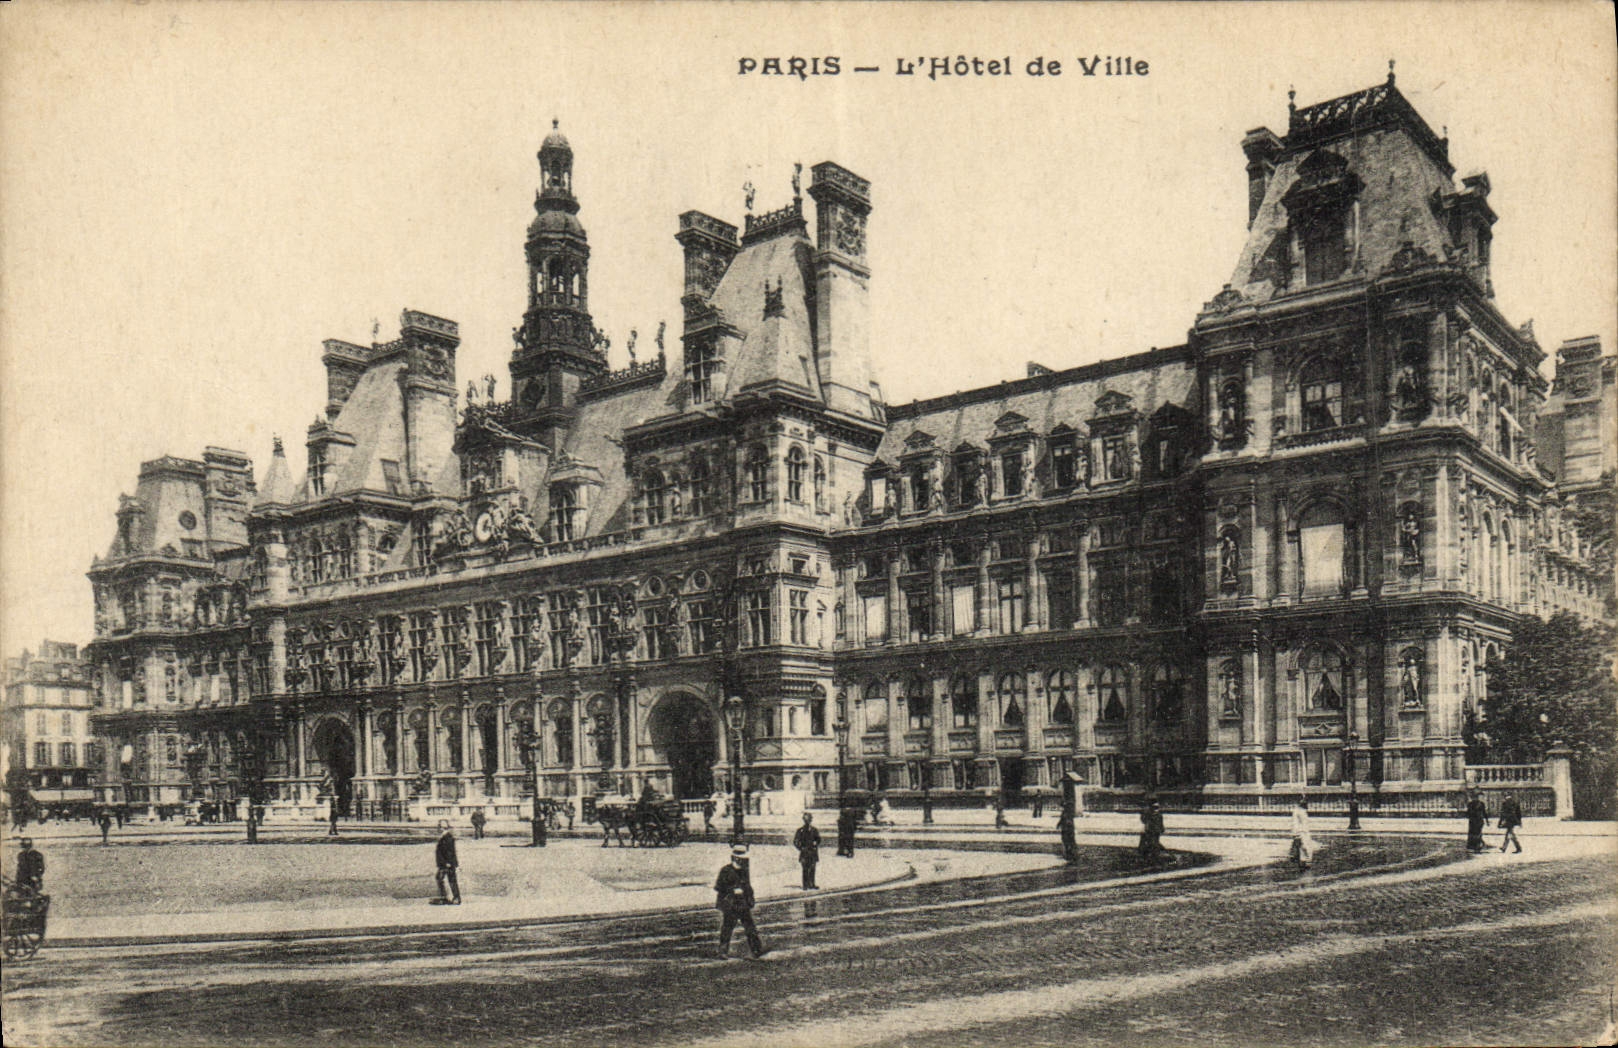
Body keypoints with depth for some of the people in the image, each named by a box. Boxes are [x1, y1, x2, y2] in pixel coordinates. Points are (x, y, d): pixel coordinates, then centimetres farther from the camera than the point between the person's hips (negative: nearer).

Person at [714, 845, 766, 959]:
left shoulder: (744, 872, 13)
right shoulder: (725, 872, -6)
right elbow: (718, 890, -5)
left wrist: (751, 904, 20)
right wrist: (719, 906, -7)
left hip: (744, 906, 5)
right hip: (730, 906, -5)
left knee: (751, 929, -2)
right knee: (726, 931, 2)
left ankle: (757, 951, -2)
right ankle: (723, 953, 12)